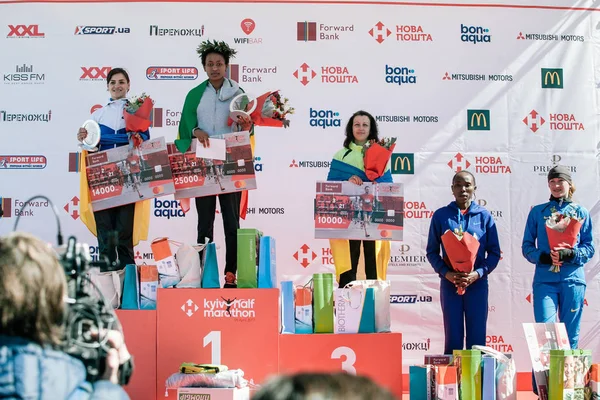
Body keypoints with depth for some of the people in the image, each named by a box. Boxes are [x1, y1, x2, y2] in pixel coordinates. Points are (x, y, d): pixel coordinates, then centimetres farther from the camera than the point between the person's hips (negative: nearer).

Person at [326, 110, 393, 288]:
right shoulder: (341, 156, 8)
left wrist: (376, 179, -13)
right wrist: (347, 181, -14)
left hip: (374, 217, 1)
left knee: (373, 260, 0)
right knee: (349, 261, -3)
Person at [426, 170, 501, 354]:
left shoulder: (484, 216, 4)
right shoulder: (441, 215, 3)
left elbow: (494, 252, 5)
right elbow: (431, 251, 6)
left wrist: (478, 273, -11)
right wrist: (446, 273, -10)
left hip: (477, 283, 0)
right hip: (449, 283, 0)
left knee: (477, 336, 2)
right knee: (453, 337, 3)